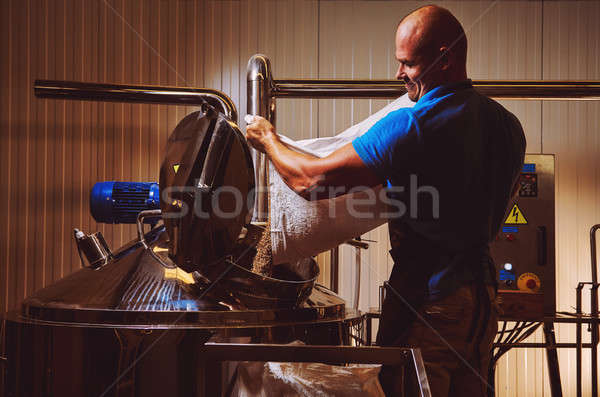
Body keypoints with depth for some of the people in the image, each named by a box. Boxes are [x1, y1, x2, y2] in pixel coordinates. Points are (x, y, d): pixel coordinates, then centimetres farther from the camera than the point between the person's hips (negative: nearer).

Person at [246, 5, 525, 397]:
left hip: (426, 301, -8)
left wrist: (269, 140, 1)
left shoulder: (410, 126, -20)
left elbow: (312, 181, -17)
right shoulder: (508, 124, 5)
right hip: (483, 296, 8)